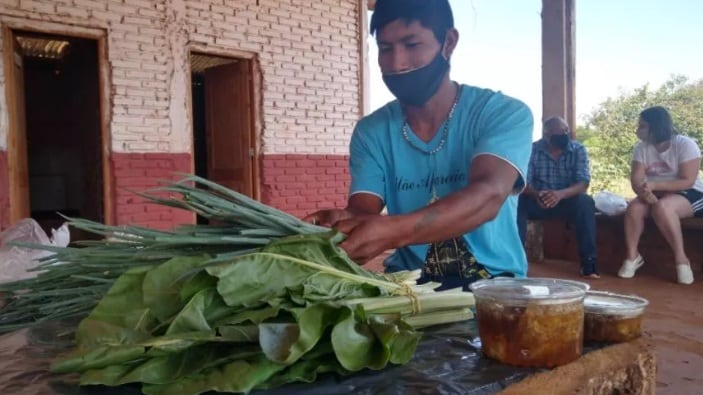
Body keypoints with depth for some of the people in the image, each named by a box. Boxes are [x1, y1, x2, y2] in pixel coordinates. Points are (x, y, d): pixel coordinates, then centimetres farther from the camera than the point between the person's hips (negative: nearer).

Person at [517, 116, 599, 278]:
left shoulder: (578, 150, -7)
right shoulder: (532, 149, -8)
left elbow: (583, 183, -19)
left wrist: (561, 194, -42)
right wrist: (536, 195, -42)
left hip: (567, 200, 0)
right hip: (537, 201, 0)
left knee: (586, 202, -32)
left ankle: (589, 261, -28)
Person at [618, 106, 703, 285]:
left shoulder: (685, 145, -14)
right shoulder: (641, 148, -2)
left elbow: (687, 182, -20)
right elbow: (636, 180, -11)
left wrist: (654, 185, -31)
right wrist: (644, 191, -34)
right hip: (655, 195, 4)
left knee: (662, 207, -36)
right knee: (634, 207, -28)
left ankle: (681, 258, -25)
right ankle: (632, 255, -15)